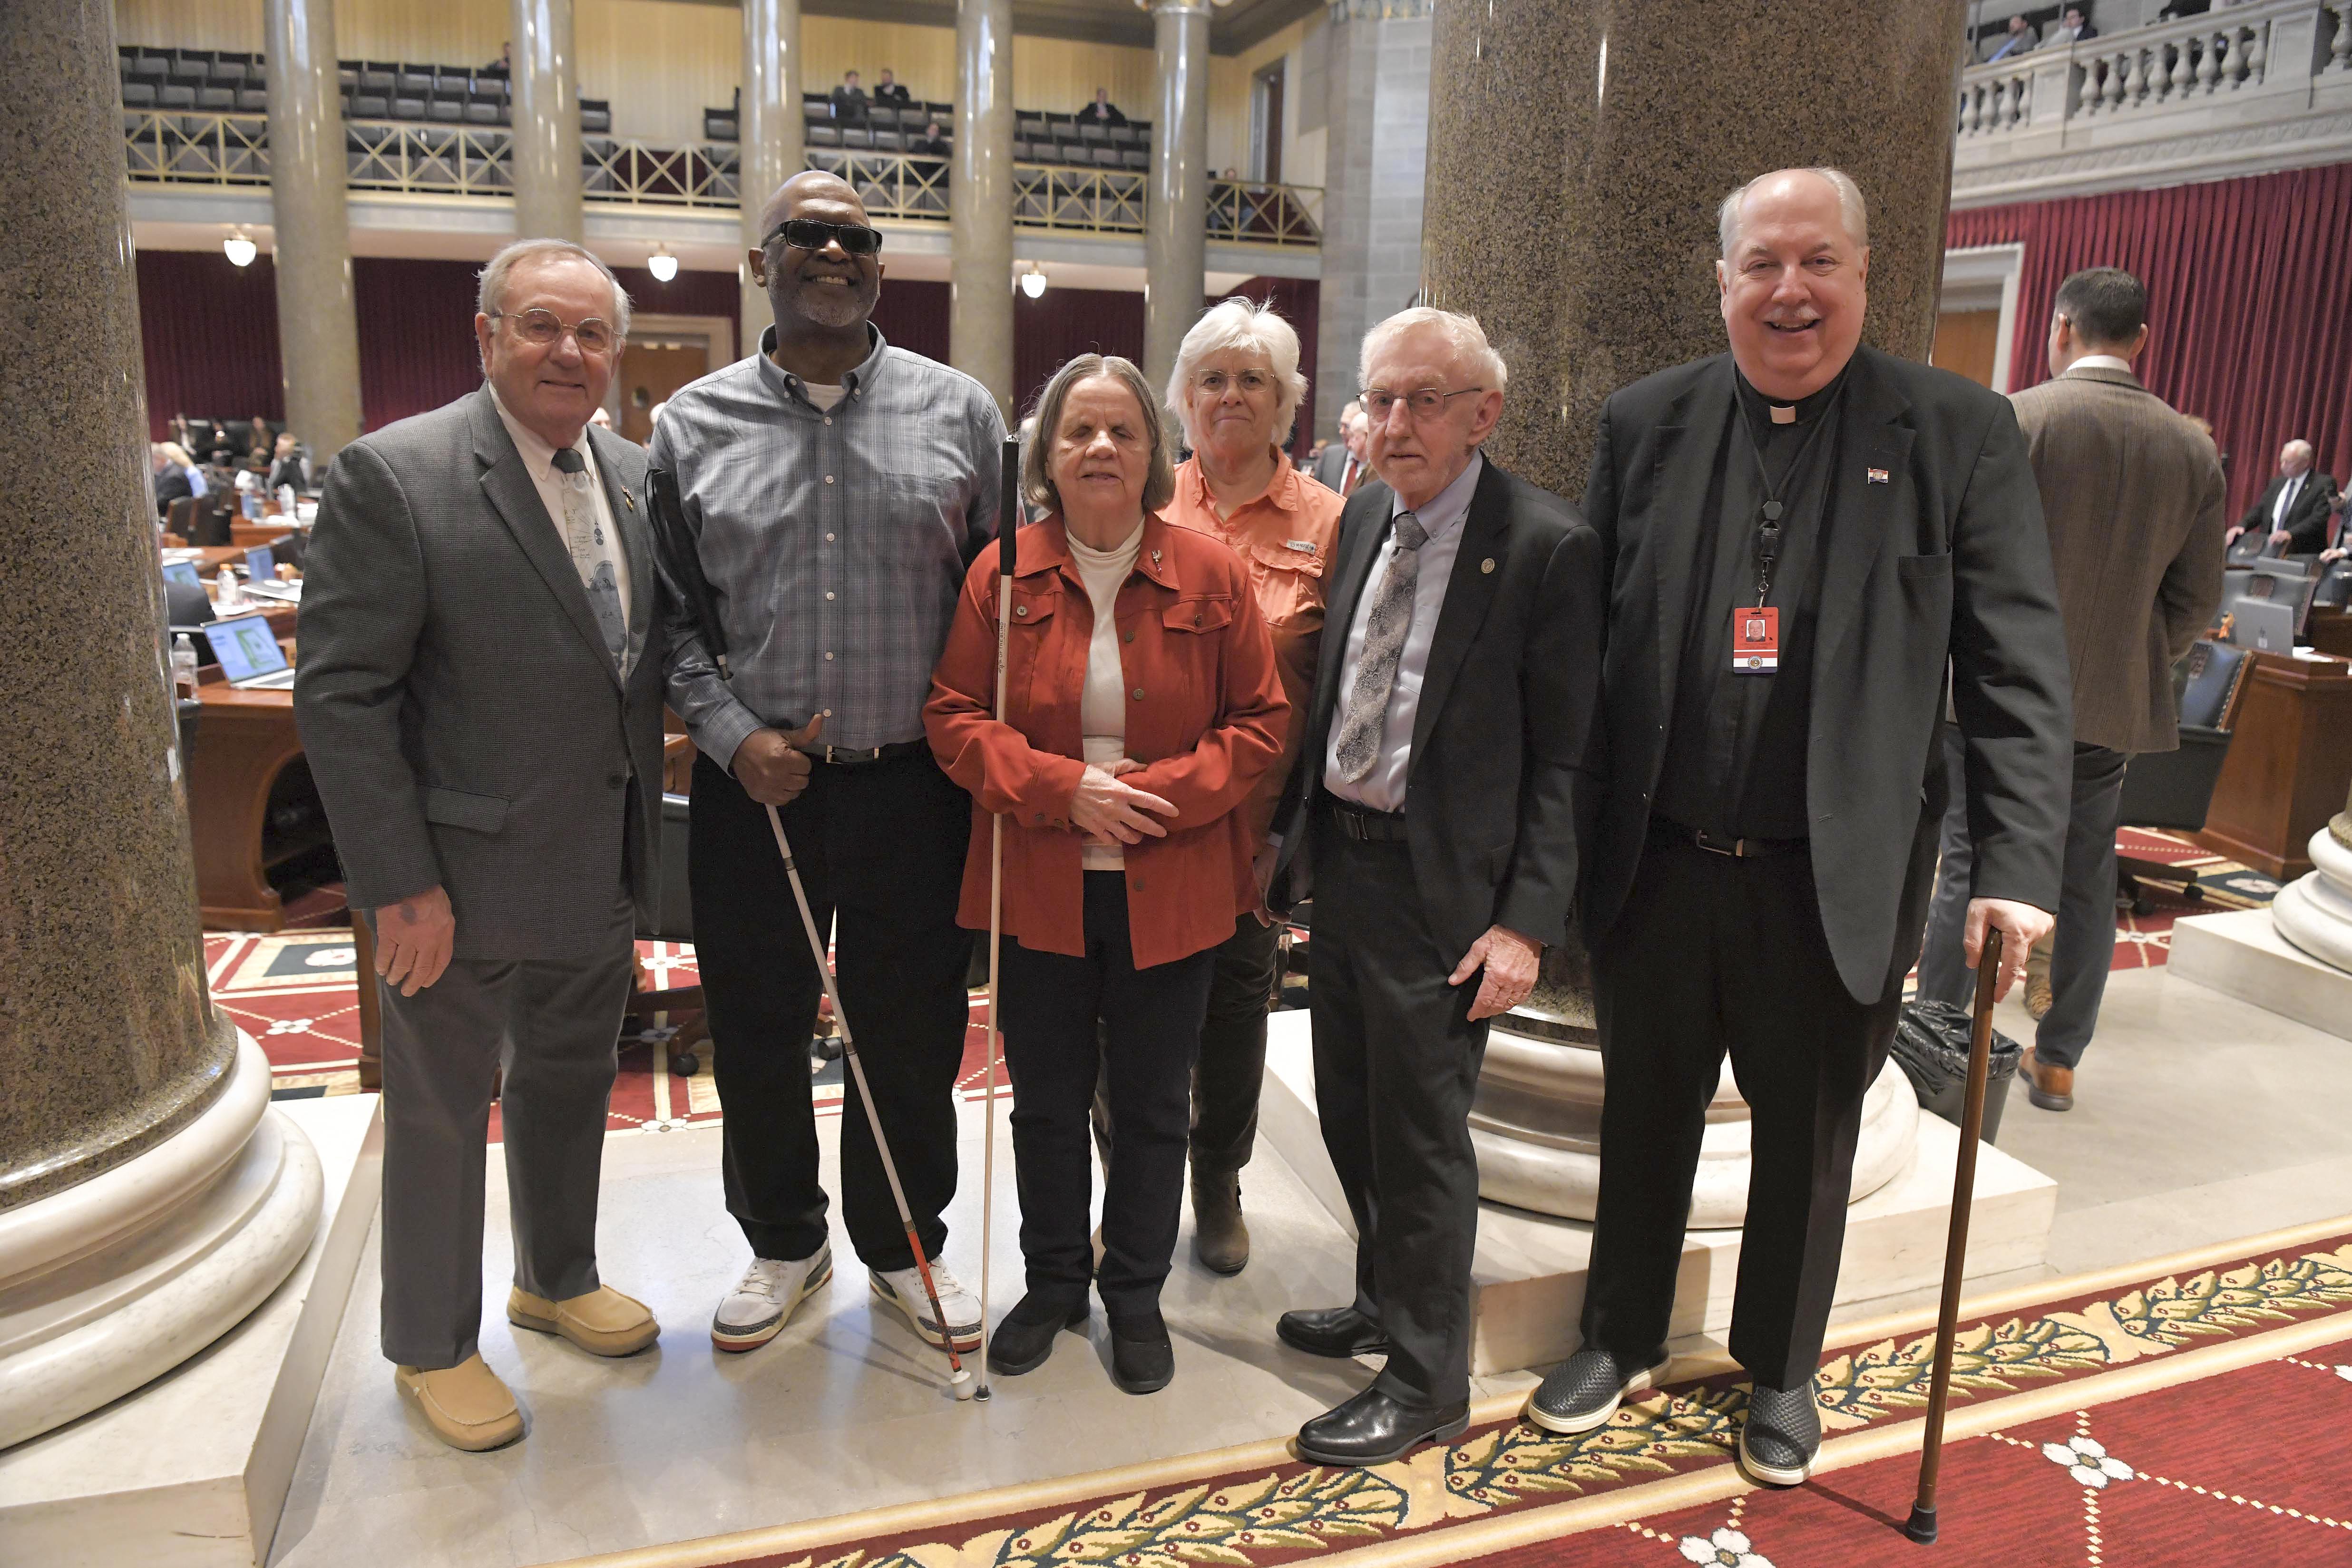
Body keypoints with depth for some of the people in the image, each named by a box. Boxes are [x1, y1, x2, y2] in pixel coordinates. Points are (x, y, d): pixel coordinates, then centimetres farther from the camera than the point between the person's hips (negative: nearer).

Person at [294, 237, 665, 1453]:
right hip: (466, 875, -6)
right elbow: (339, 694, -16)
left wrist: (647, 849, 6)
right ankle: (432, 1347, 33)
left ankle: (556, 1278, 45)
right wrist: (401, 884, -18)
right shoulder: (393, 476, -15)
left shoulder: (635, 477, 5)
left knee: (570, 1084, 22)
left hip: (601, 876, 6)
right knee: (441, 1113, 12)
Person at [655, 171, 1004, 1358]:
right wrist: (732, 735, -9)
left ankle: (903, 1248, 35)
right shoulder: (693, 426, 3)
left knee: (911, 1035, 12)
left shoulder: (958, 412, 2)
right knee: (757, 1036, 14)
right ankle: (783, 1243, 38)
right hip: (754, 787, 1)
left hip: (914, 786, 0)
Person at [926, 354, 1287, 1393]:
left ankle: (1136, 1295, 32)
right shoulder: (1002, 576, -1)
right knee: (1046, 1102, 15)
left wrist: (1162, 792, -15)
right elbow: (955, 719, -1)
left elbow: (1260, 723, 0)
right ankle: (1052, 1283, 36)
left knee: (1152, 1107, 12)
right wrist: (1063, 788, -16)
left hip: (1171, 893, 0)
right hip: (1037, 888, 1)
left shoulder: (1211, 577, -2)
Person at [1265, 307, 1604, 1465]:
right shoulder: (1363, 517, 8)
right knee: (1349, 1107, 19)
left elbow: (1565, 759, -13)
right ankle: (1388, 1299, 43)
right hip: (1341, 851, 7)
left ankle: (1424, 1382, 24)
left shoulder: (1548, 548, -13)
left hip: (1440, 880, -7)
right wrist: (1290, 832, 10)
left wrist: (1528, 923, -17)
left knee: (1419, 1130, 4)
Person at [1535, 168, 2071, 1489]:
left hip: (1836, 881, -1)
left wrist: (2020, 869, -15)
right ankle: (1624, 1340, 42)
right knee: (1646, 1118, 18)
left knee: (1810, 1139, 17)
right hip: (1658, 866, 2)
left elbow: (2020, 670, -7)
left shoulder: (1960, 432, -5)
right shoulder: (1646, 425, 0)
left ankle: (1782, 1371, 42)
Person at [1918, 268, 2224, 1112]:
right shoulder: (2192, 447, 4)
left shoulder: (2014, 419, -11)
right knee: (2085, 880, 13)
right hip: (2114, 698, 4)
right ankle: (2057, 1061, 23)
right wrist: (2135, 661, 18)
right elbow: (2196, 597, 6)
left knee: (1970, 871, 4)